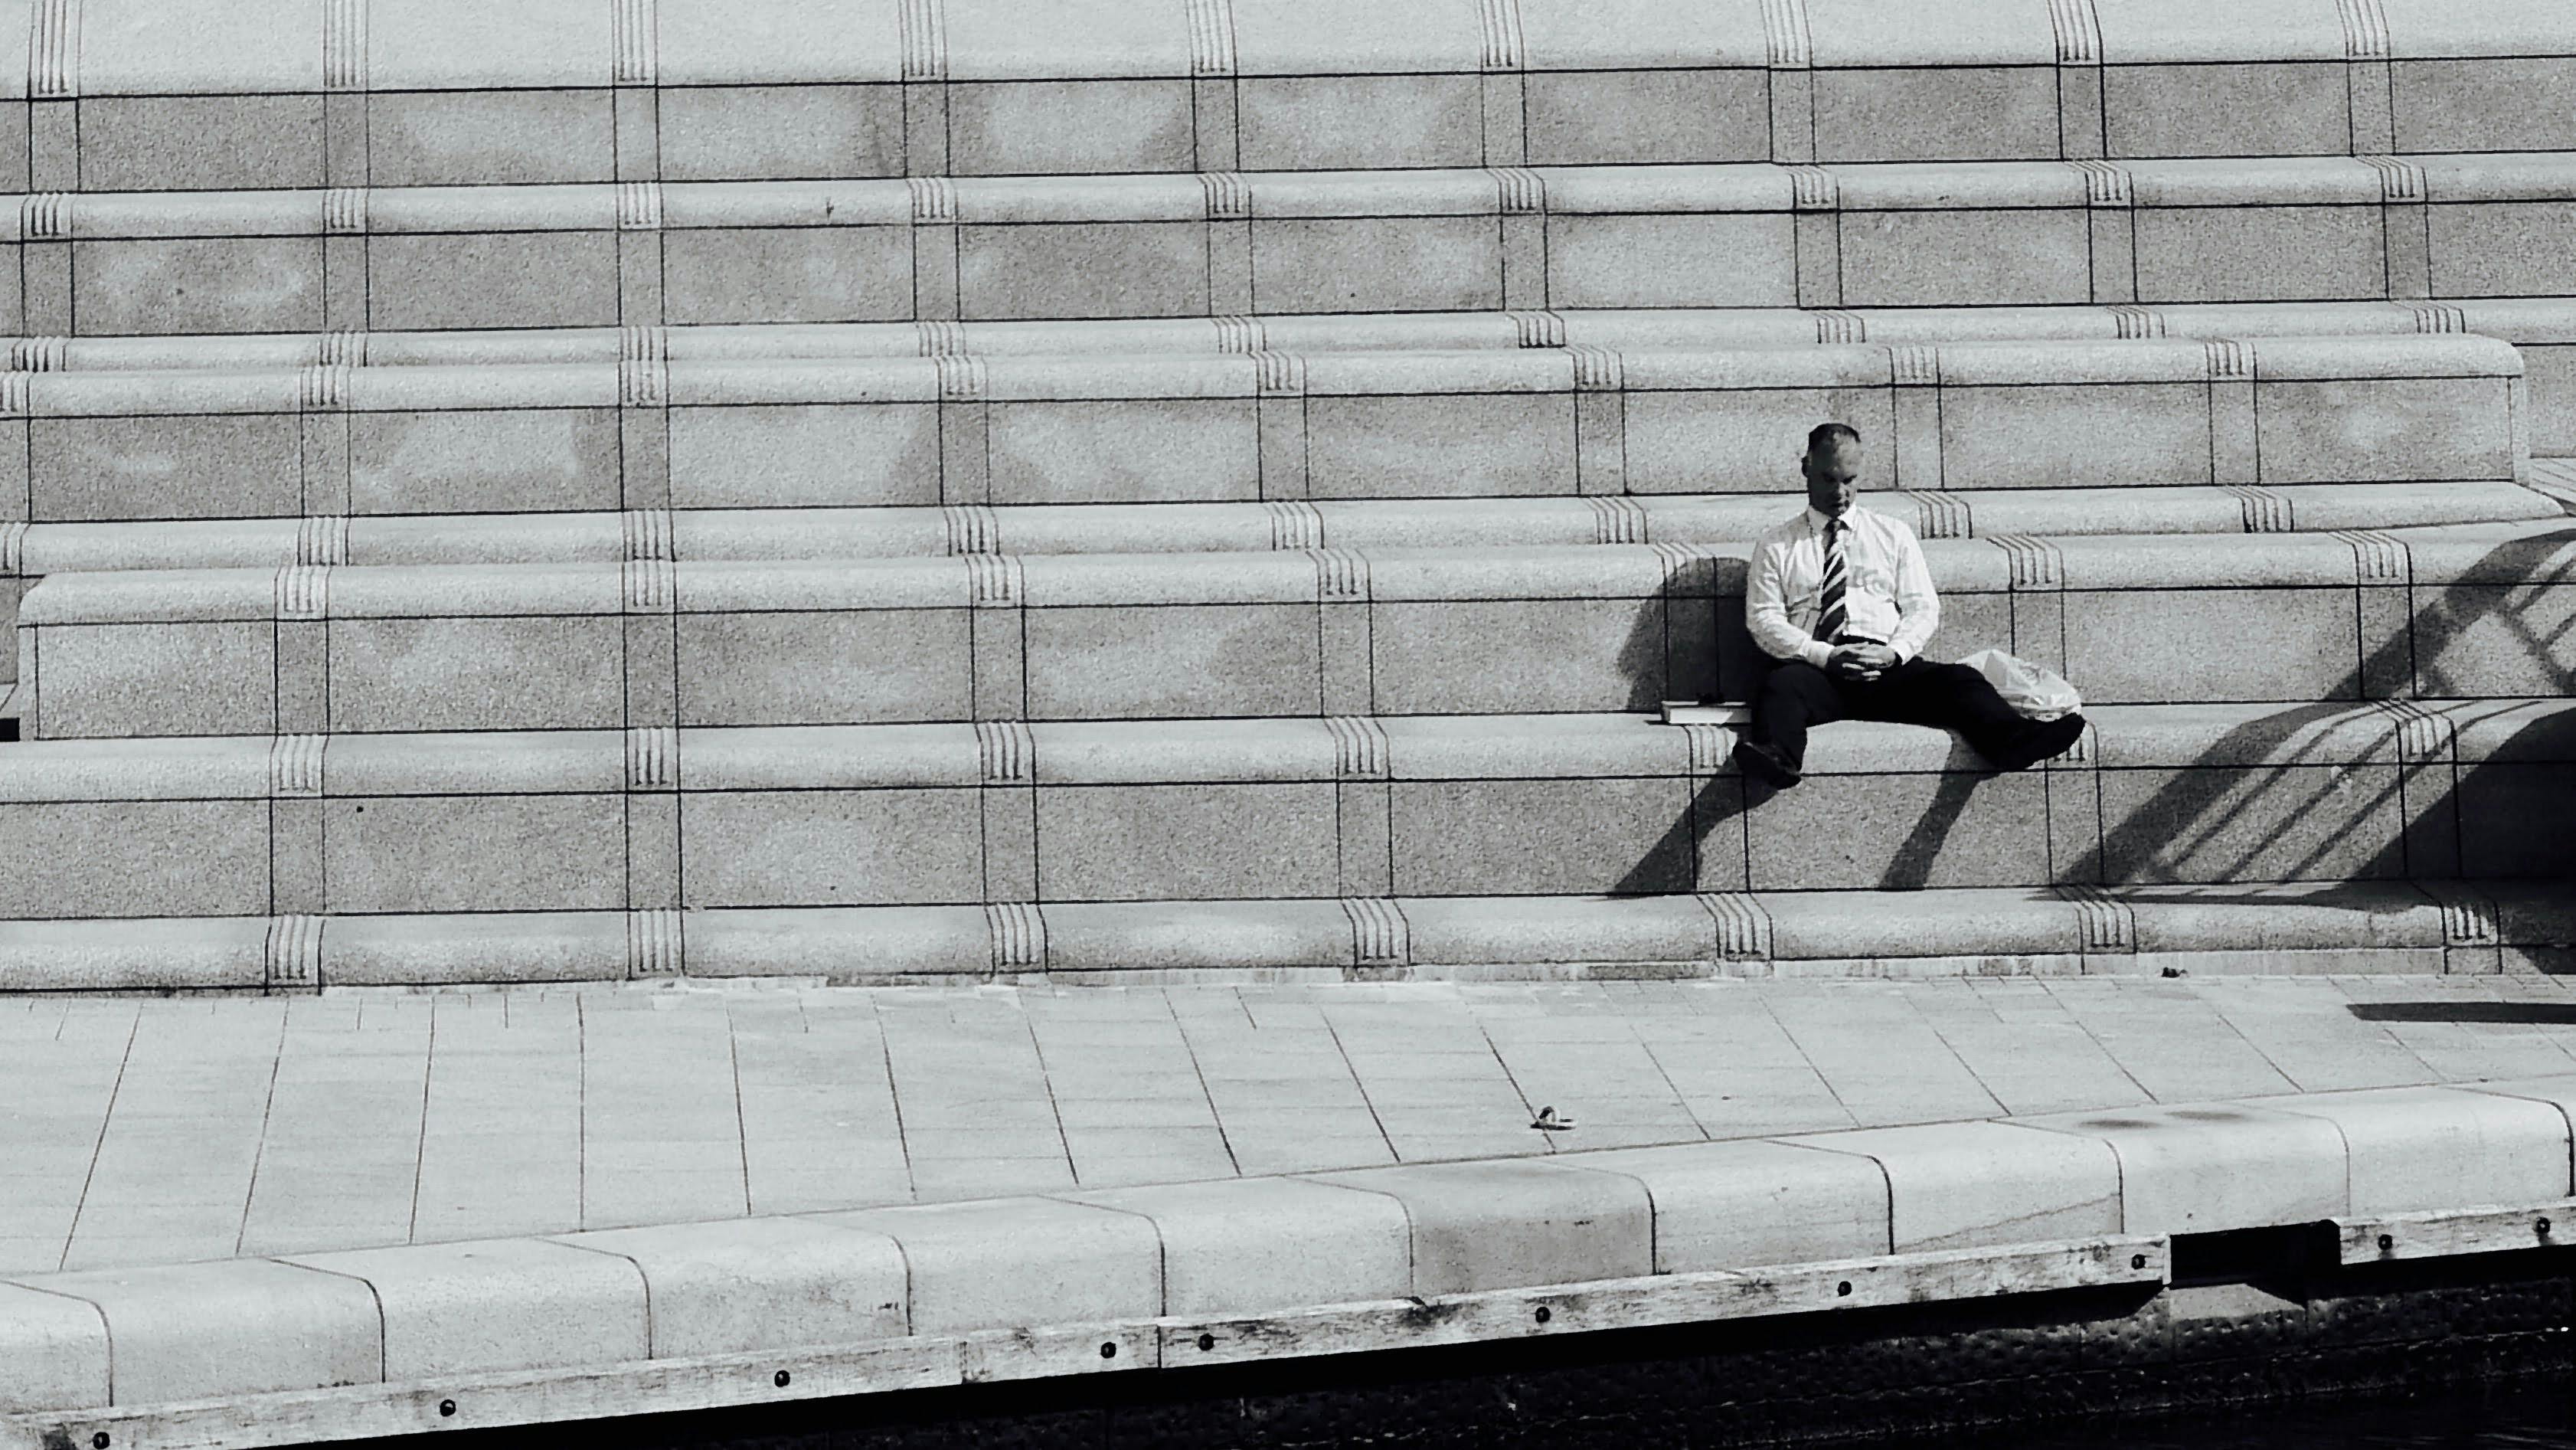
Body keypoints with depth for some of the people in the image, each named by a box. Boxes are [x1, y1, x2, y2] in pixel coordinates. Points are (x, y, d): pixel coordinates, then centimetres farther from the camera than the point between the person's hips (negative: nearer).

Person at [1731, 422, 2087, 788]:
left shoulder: (1893, 535, 22)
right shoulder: (1777, 546, 16)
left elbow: (1923, 608, 14)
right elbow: (1763, 620, 5)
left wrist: (1894, 652, -9)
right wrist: (1825, 656, -13)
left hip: (1887, 669, 2)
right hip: (1814, 668, -1)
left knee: (1958, 680, -28)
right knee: (1783, 685, -37)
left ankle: (2016, 742, -54)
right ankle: (1774, 757, -66)